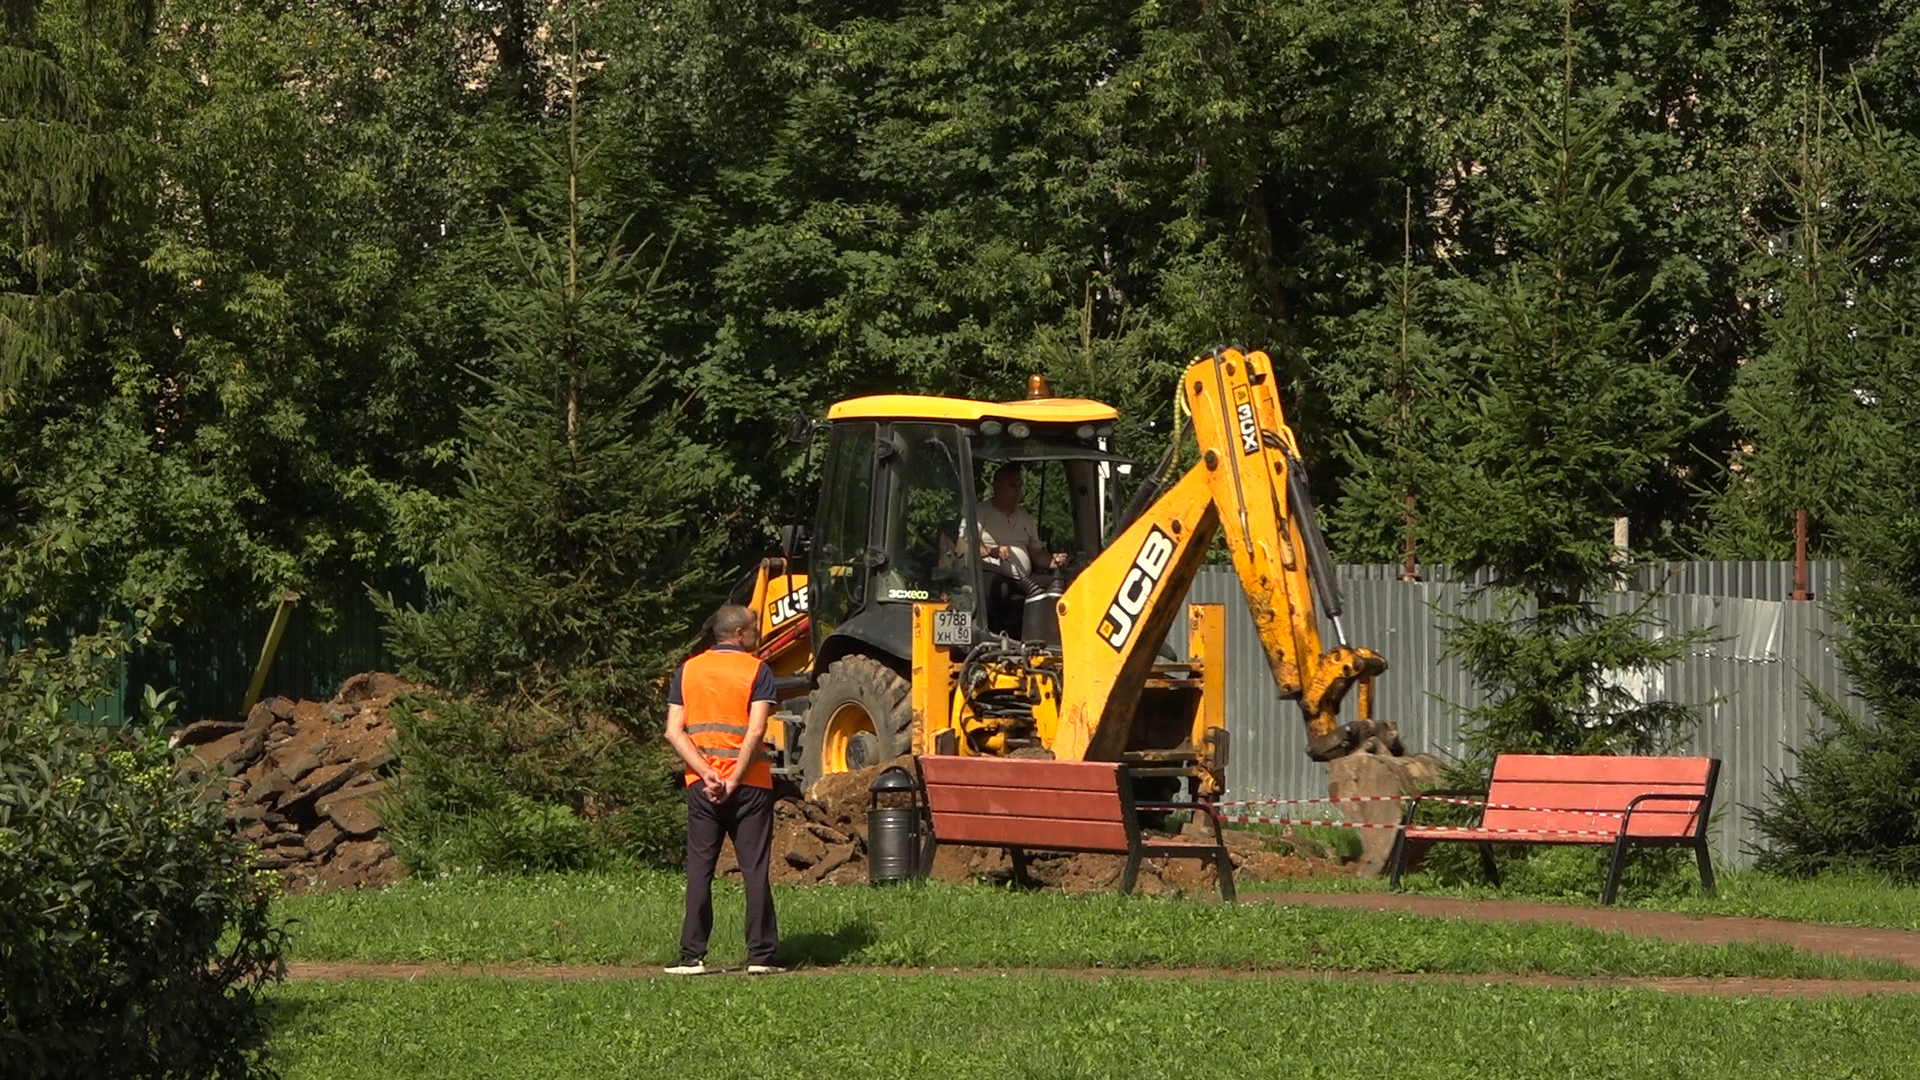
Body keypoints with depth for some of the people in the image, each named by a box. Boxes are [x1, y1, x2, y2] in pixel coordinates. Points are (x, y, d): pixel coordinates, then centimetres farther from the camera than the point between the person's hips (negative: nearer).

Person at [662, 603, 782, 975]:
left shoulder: (688, 671, 8)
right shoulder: (756, 671, -4)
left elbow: (674, 732, -1)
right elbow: (755, 731, -15)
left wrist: (706, 774, -8)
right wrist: (733, 782, -12)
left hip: (701, 785, 3)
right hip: (749, 785, -3)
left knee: (699, 870, 7)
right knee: (755, 871, 2)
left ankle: (692, 956, 3)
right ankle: (761, 955, 1)